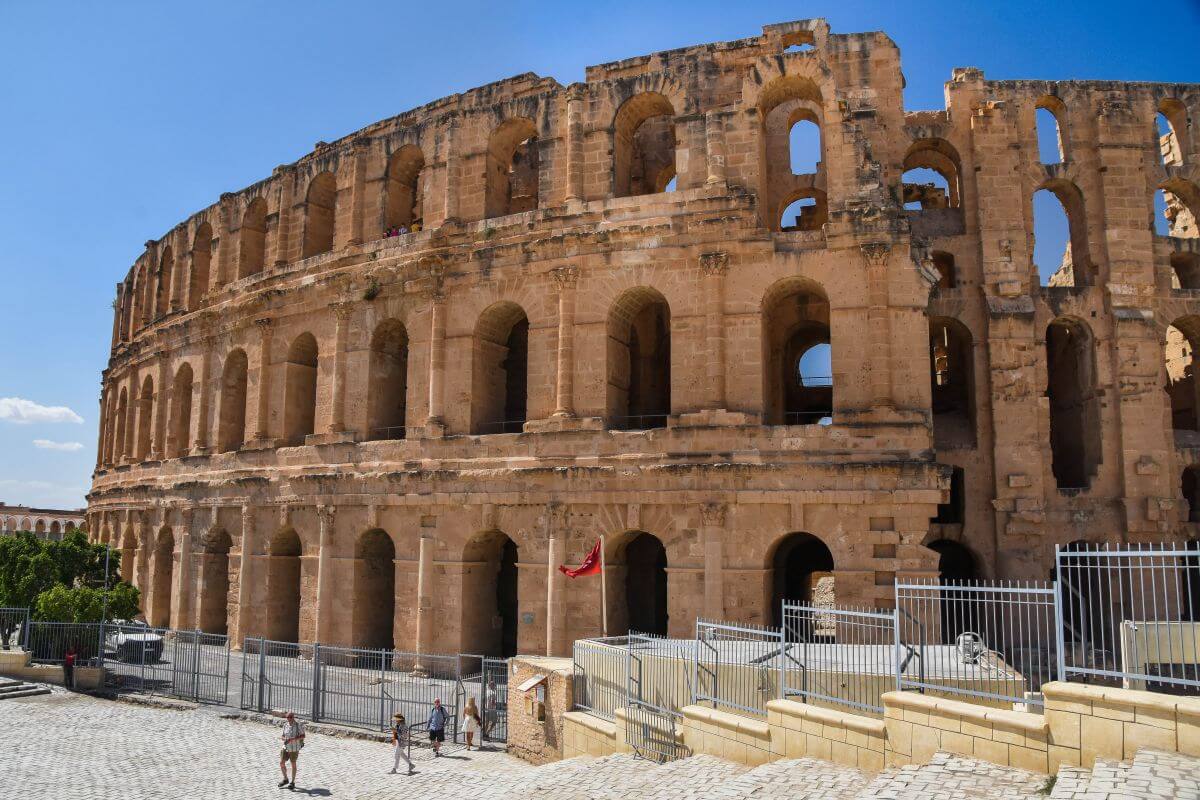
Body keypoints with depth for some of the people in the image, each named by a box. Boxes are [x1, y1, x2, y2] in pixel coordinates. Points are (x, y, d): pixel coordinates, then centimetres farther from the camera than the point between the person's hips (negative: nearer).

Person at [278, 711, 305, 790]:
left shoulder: (298, 725, -13)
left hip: (294, 748, -4)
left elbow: (303, 736, -14)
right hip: (286, 747, 4)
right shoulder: (285, 725, 2)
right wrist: (284, 739, -12)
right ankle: (285, 779, 20)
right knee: (281, 763, -1)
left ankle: (293, 782, 18)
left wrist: (292, 739, -23)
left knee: (293, 764, 5)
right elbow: (283, 736, 11)